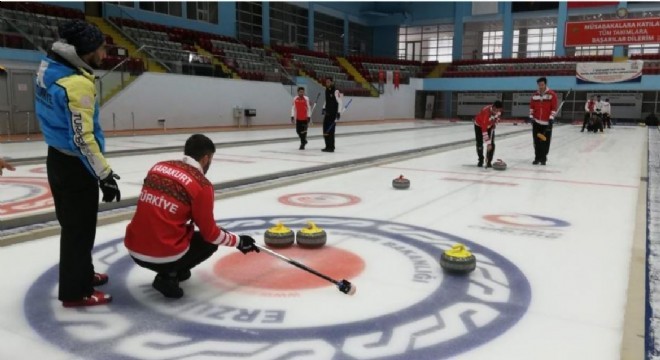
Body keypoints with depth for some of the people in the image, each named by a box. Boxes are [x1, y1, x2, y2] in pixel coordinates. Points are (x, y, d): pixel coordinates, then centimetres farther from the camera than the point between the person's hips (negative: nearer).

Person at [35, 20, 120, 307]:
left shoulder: (48, 67, 3)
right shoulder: (78, 84, -25)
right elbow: (82, 138, -25)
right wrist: (104, 176, -21)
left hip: (57, 158, 9)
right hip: (74, 165, -9)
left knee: (71, 224, 21)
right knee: (79, 229, 4)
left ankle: (80, 274, 39)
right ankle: (75, 292, 17)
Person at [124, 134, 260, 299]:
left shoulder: (158, 167, 7)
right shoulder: (201, 184, -10)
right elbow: (210, 234, -4)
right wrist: (239, 241, 13)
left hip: (134, 251, 7)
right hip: (166, 256, -6)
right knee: (210, 241, 19)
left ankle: (170, 270, 20)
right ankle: (168, 276, 2)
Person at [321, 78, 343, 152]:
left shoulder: (336, 91, -13)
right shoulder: (327, 90, 13)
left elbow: (339, 102, -16)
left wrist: (339, 112, -21)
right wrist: (324, 108, 18)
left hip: (333, 113, -8)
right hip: (327, 113, 8)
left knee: (330, 130, -10)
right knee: (325, 130, 8)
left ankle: (331, 147, -5)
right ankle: (328, 146, 17)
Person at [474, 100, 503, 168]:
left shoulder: (498, 111, -24)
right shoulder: (486, 112, -42)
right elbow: (484, 130, -42)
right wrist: (488, 143, -44)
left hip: (490, 125, 5)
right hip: (479, 125, -5)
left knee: (492, 144, -7)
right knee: (479, 144, -5)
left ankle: (489, 161, 1)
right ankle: (481, 160, 16)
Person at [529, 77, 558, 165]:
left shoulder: (552, 94, -6)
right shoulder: (535, 95, 7)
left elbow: (554, 108, -8)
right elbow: (532, 106, 14)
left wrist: (551, 118, -14)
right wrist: (531, 116, 5)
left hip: (547, 122, -4)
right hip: (536, 122, 4)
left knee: (545, 142, 0)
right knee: (537, 142, 5)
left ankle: (543, 158, 11)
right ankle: (537, 158, 13)